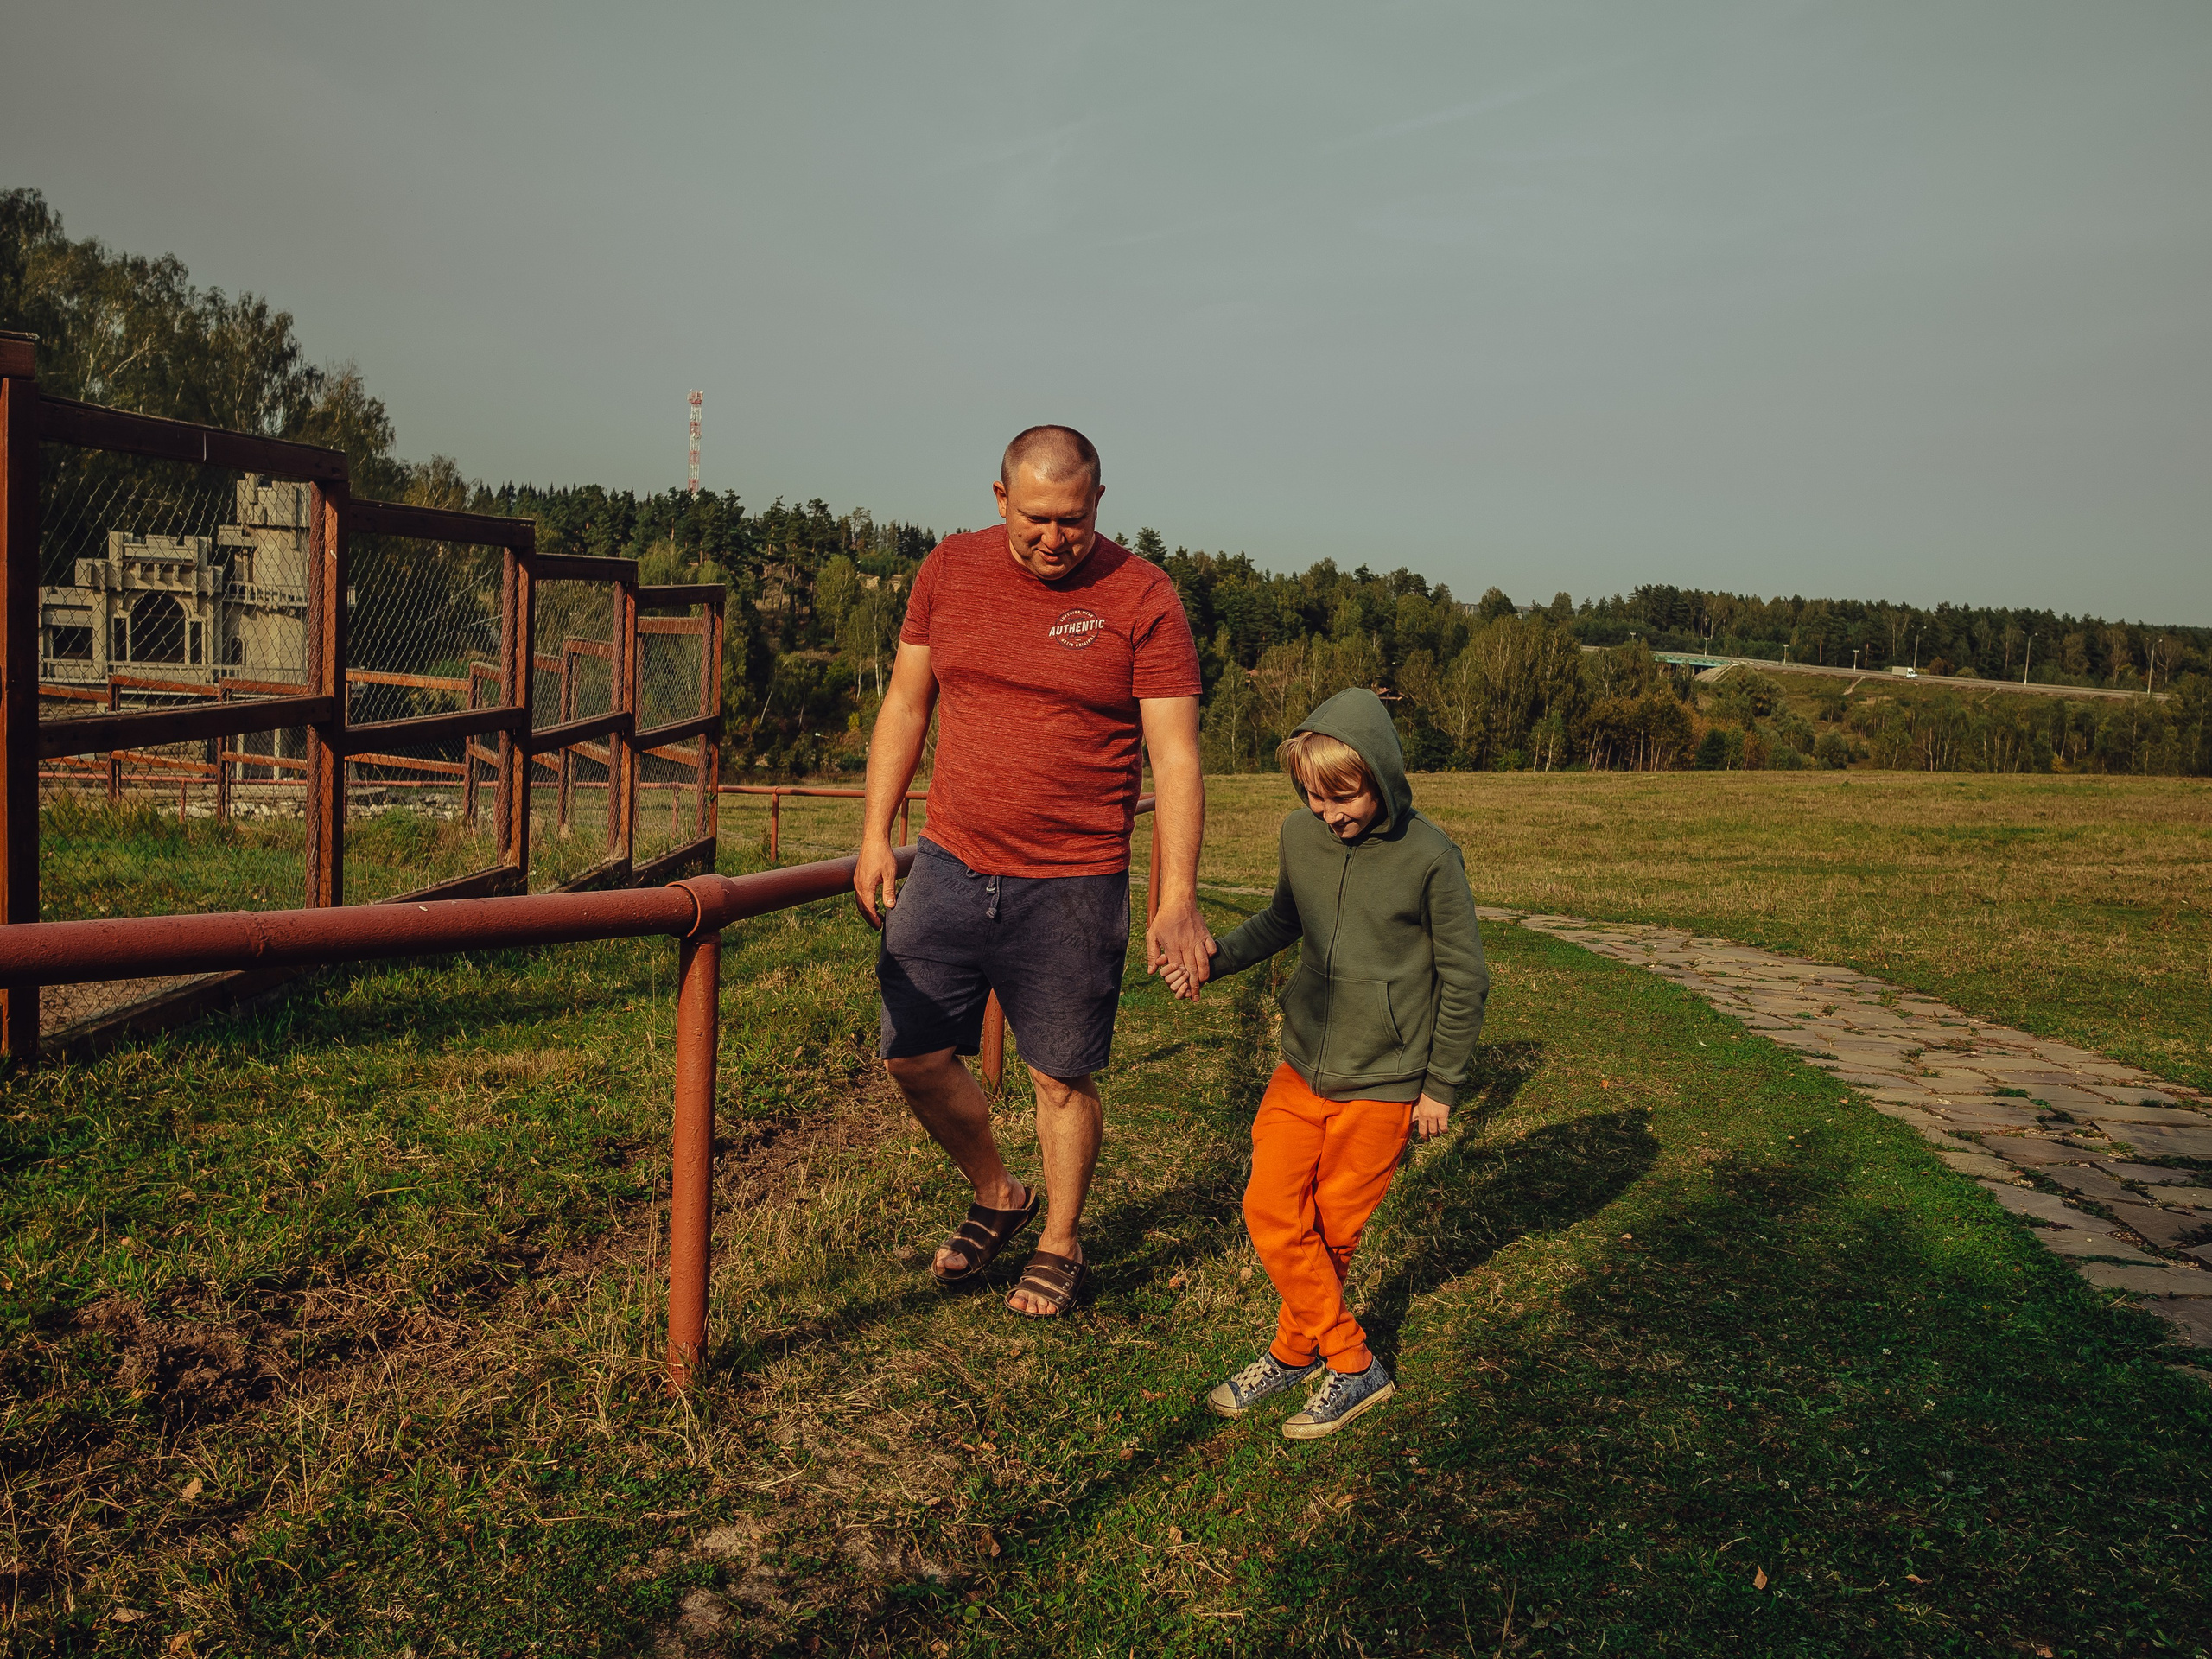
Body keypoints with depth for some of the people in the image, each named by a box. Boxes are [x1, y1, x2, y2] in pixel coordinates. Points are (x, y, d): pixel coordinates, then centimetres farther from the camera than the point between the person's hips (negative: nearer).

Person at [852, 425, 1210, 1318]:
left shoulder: (1142, 598, -9)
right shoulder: (949, 569, 3)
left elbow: (1176, 759, -11)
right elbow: (905, 707, 11)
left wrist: (1177, 901, -18)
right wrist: (875, 835, 6)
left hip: (1072, 887, -4)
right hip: (950, 867, 4)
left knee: (1062, 1078, 6)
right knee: (915, 1058, 8)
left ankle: (1061, 1243, 31)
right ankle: (997, 1196, 34)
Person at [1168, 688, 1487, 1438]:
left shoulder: (1428, 856, -15)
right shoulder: (1301, 833, -1)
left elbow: (1464, 977, -6)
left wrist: (1443, 1084, -2)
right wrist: (1214, 957, 3)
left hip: (1381, 1080, -5)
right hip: (1302, 1064, 5)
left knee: (1332, 1228, 5)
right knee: (1271, 1210, 0)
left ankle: (1298, 1348, 27)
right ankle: (1352, 1364, 15)